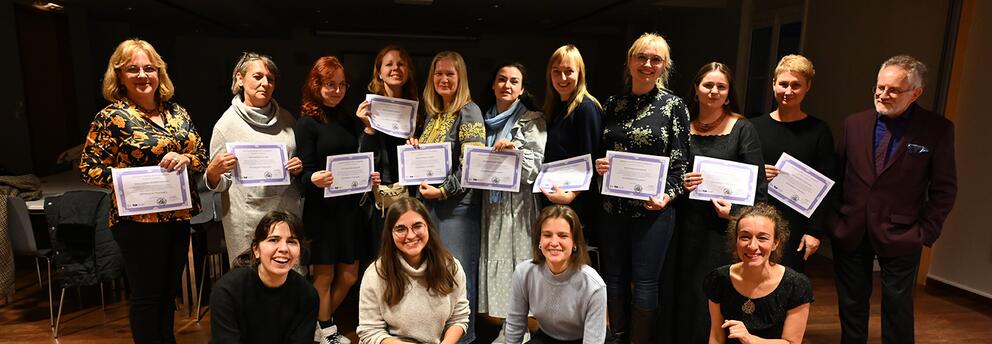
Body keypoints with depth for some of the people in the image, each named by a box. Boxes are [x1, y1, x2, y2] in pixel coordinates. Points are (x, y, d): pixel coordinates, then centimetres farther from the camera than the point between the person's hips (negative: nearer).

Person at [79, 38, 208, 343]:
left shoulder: (177, 113, 8)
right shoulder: (112, 117, -7)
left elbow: (202, 156, 10)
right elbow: (89, 169, -8)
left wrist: (185, 159, -12)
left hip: (179, 215, 5)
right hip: (139, 220, -5)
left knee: (169, 292, 19)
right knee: (147, 295, 7)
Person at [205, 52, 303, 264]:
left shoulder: (286, 119, 9)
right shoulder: (227, 123, -3)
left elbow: (300, 156, 21)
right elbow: (218, 184, -1)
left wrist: (300, 166, -1)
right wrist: (213, 171, -22)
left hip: (288, 215, 4)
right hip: (248, 221, -3)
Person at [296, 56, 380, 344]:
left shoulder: (350, 121, 11)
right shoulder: (307, 123, -7)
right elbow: (305, 171, -11)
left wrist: (370, 177, -5)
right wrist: (315, 179, -32)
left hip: (350, 206, 6)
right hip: (322, 208, -6)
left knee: (349, 275, 11)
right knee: (325, 274, 6)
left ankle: (320, 320, 33)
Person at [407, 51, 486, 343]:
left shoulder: (469, 112, -8)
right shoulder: (432, 113, 15)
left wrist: (443, 191, -17)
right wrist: (415, 149, 3)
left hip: (457, 204, -8)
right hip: (428, 202, 8)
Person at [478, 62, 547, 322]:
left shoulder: (532, 121, 0)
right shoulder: (486, 120, 15)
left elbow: (539, 167, -8)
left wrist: (515, 150, -21)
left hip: (518, 205, -5)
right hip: (490, 205, 5)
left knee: (517, 263, -4)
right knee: (494, 262, 7)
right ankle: (505, 326, 19)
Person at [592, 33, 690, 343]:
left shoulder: (674, 106, -3)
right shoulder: (613, 104, 7)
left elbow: (680, 160, -3)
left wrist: (668, 195, -17)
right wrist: (598, 164, -6)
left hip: (652, 207, -4)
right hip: (613, 205, 4)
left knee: (645, 282, 4)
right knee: (614, 277, 13)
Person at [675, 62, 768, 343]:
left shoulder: (743, 129, 1)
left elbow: (758, 182, -2)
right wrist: (680, 183, -7)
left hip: (726, 227, -2)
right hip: (688, 225, 3)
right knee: (686, 295, 8)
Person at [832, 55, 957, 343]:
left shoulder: (937, 129, -6)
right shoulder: (855, 123, 2)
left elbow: (944, 189, -3)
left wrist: (925, 233, -7)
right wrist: (835, 219, 2)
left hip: (899, 237, -2)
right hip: (850, 233, 3)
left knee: (897, 312, 11)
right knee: (851, 309, 15)